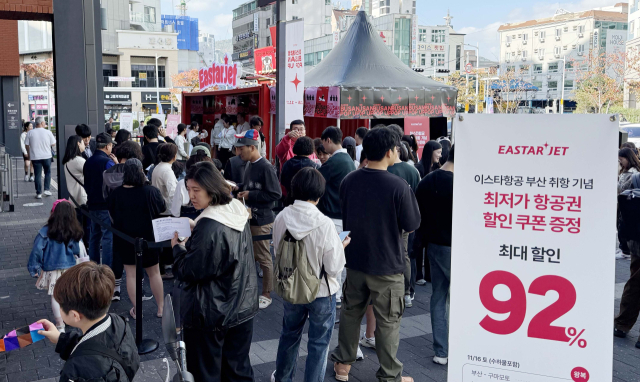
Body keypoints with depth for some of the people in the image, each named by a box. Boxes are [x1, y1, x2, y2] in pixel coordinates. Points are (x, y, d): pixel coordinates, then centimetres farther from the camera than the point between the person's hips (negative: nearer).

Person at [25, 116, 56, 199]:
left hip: (35, 157, 1)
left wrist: (29, 154, 17)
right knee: (48, 173, 17)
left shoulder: (30, 133, -2)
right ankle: (46, 190, 11)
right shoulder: (48, 132, -5)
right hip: (46, 156, 0)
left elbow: (26, 146, 2)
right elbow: (53, 144, 0)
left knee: (38, 175, 4)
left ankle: (39, 193, 5)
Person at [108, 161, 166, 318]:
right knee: (154, 273, 14)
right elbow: (162, 209, -3)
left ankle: (136, 310, 17)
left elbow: (112, 216, 2)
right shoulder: (151, 191, -20)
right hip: (148, 238, -1)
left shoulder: (115, 194, -14)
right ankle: (161, 308, 23)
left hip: (125, 239, 1)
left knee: (131, 274, 11)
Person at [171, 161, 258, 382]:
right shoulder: (238, 213, 2)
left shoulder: (208, 227, -24)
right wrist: (189, 243, 12)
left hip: (210, 313, -8)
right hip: (243, 307, 8)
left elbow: (189, 272, -18)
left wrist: (177, 247, -2)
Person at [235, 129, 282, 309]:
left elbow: (275, 194, -21)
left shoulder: (266, 167, -18)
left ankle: (266, 295, 15)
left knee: (263, 258, 3)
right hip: (248, 217, 8)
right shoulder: (249, 165, 7)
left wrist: (251, 195, -19)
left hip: (261, 220, -8)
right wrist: (239, 187, 2)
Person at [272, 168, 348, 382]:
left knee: (289, 335, 26)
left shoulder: (281, 218, -13)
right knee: (318, 344, 14)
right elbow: (334, 268, -21)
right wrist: (342, 246, -4)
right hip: (321, 293, -4)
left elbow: (278, 253, 2)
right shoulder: (324, 224, -25)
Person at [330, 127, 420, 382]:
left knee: (351, 311, 20)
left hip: (354, 260, 5)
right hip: (386, 265, -5)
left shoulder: (349, 181, -4)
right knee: (387, 322, 8)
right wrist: (410, 196, 2)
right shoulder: (398, 186, -21)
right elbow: (411, 225, -10)